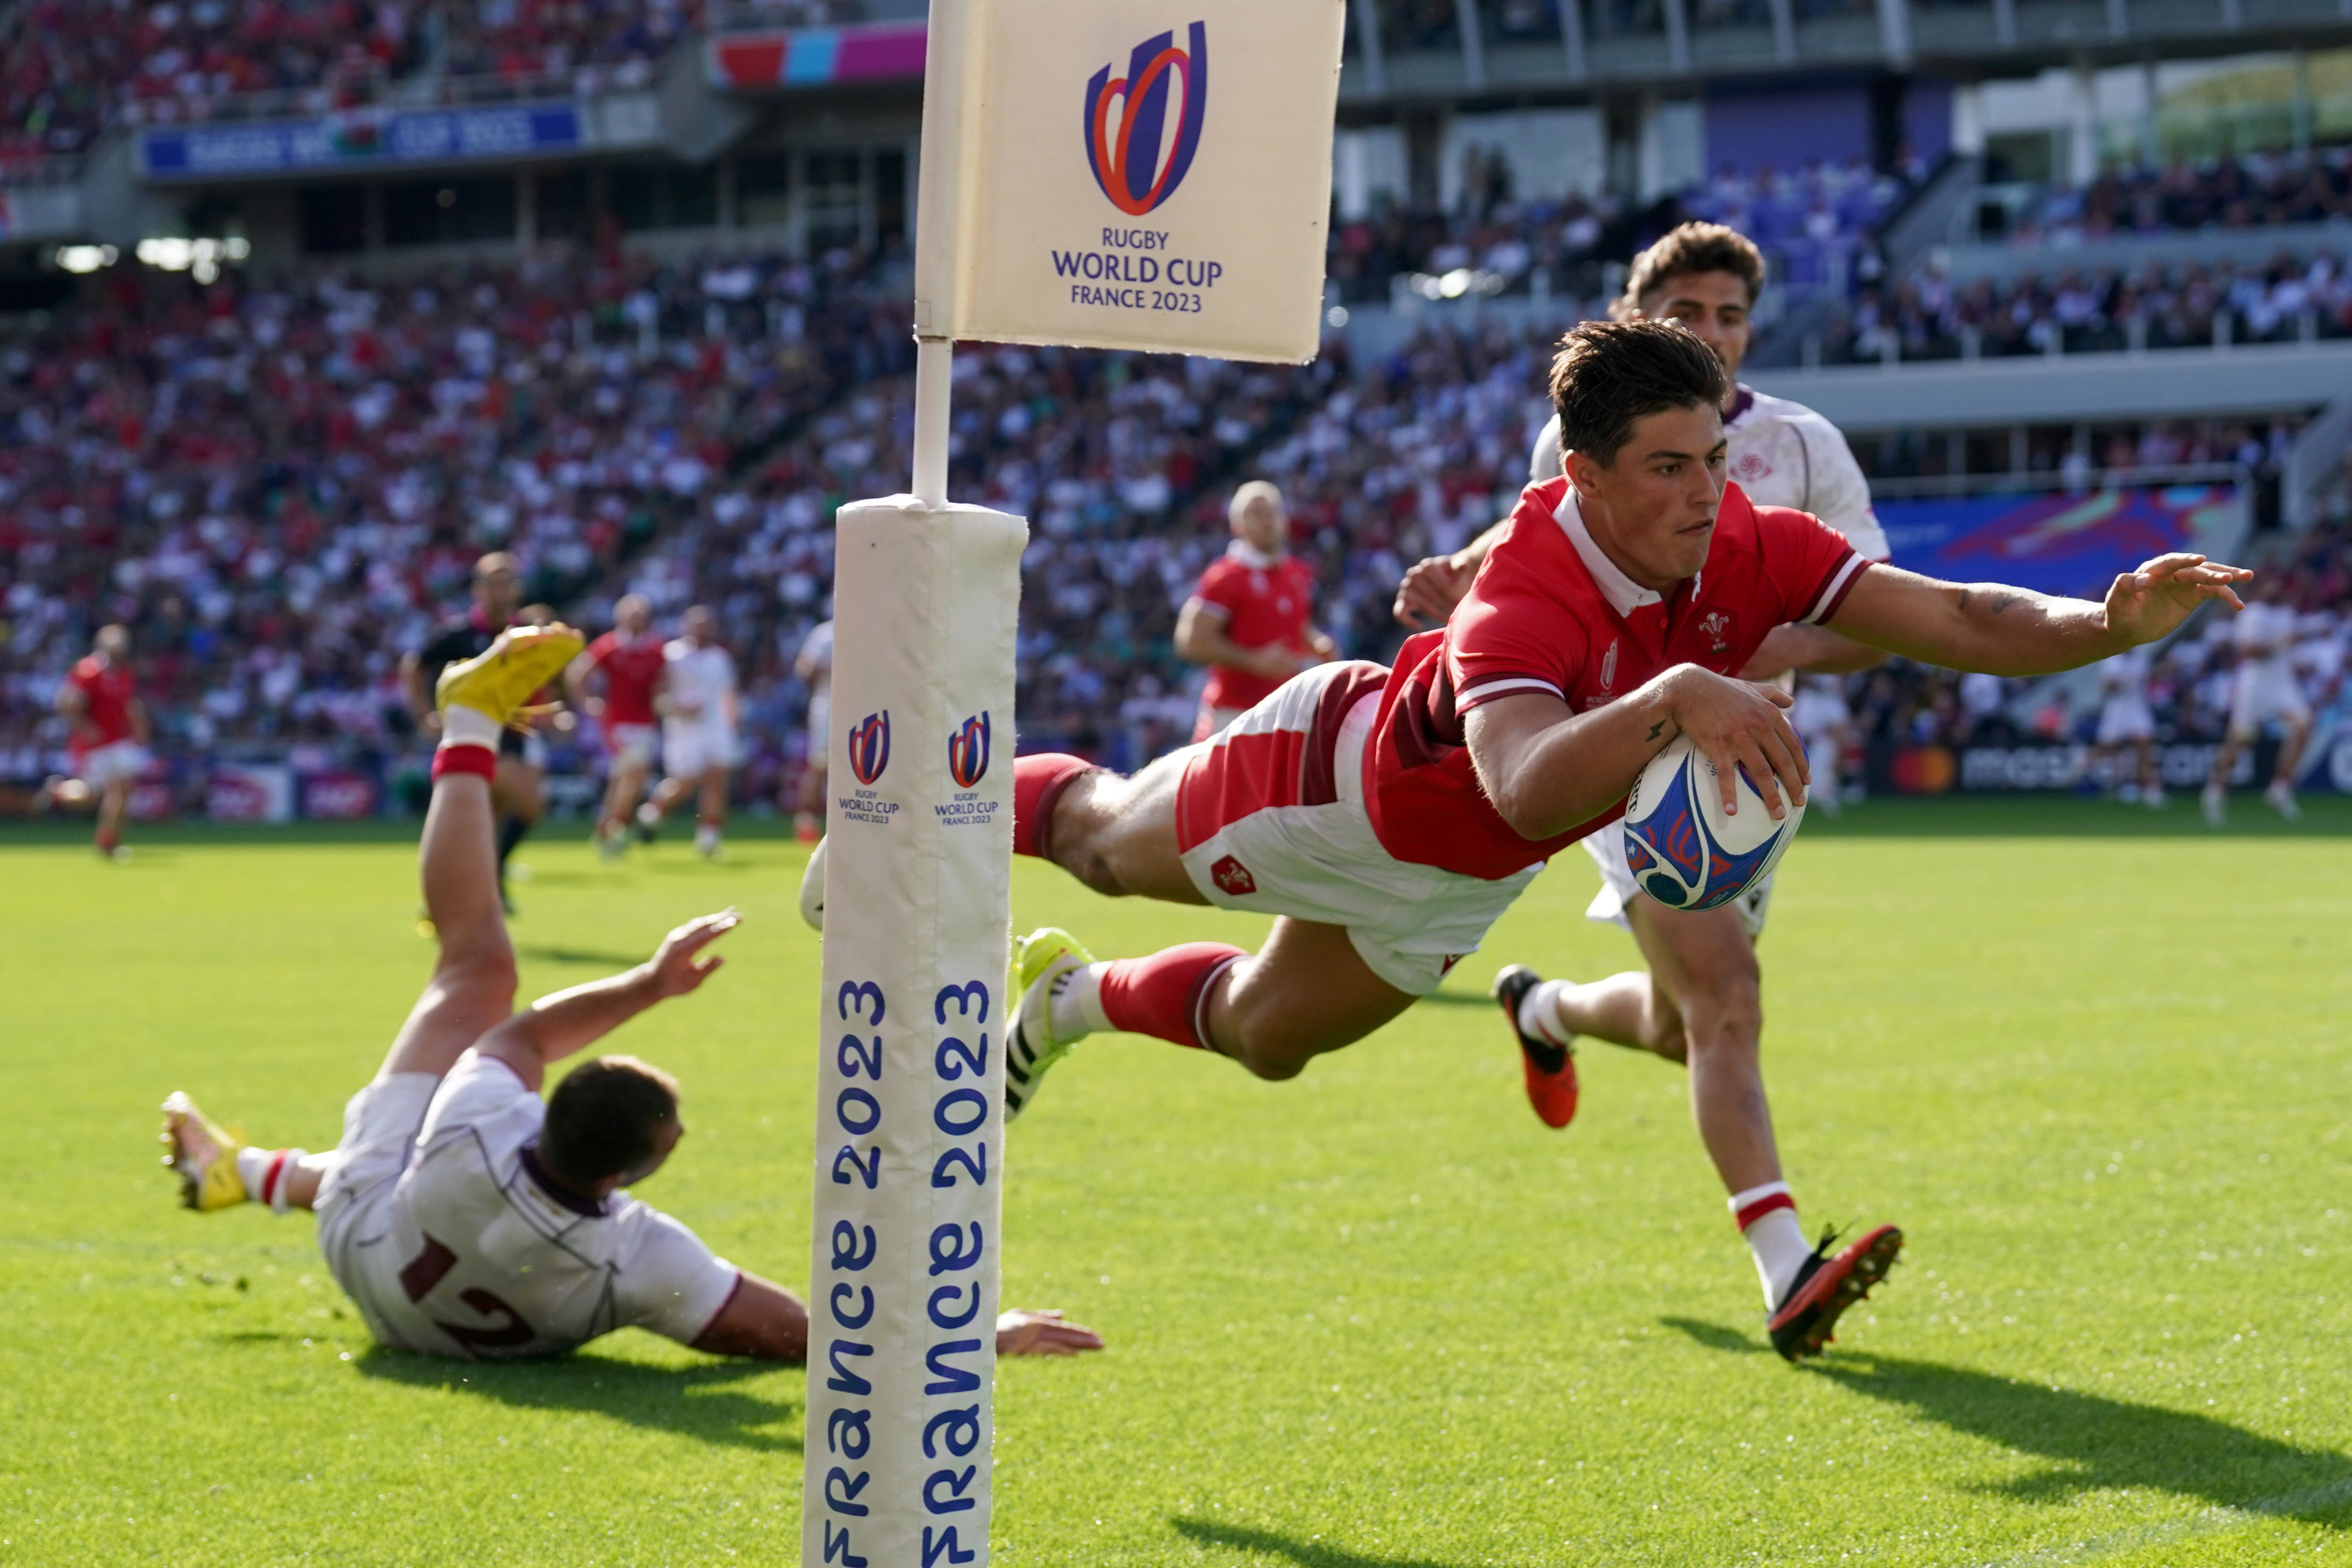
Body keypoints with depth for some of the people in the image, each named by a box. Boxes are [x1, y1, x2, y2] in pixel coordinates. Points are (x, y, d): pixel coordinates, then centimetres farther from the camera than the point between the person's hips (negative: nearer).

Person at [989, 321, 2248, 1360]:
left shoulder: (1748, 550, -28)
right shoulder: (1524, 600, -46)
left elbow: (1959, 623, -30)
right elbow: (1529, 791, -65)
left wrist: (2112, 623, -46)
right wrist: (1675, 697, -79)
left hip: (1448, 880, 6)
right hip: (1331, 773, -6)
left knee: (1260, 1038, 24)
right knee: (1103, 841, 21)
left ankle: (1069, 999, 53)